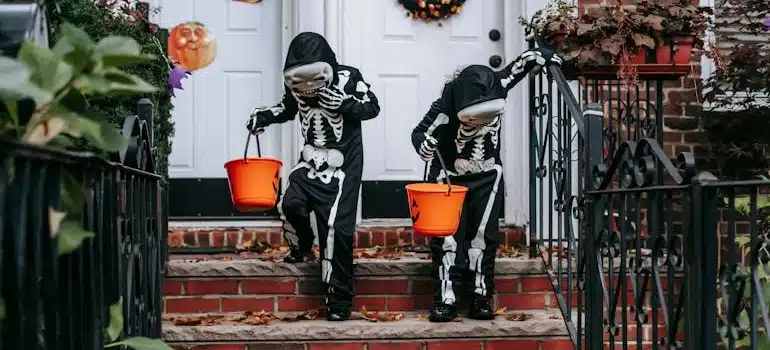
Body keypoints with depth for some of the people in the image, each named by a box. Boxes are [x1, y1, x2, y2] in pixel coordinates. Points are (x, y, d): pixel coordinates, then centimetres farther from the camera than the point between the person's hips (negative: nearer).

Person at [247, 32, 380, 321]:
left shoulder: (347, 78, -12)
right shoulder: (293, 84, 0)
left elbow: (373, 107, -6)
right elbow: (288, 108, 20)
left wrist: (342, 102, -22)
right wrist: (263, 115, 3)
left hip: (343, 167, -4)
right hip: (311, 162, 4)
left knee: (336, 228, -10)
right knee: (290, 203, -20)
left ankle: (338, 297, -4)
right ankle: (302, 248, 15)